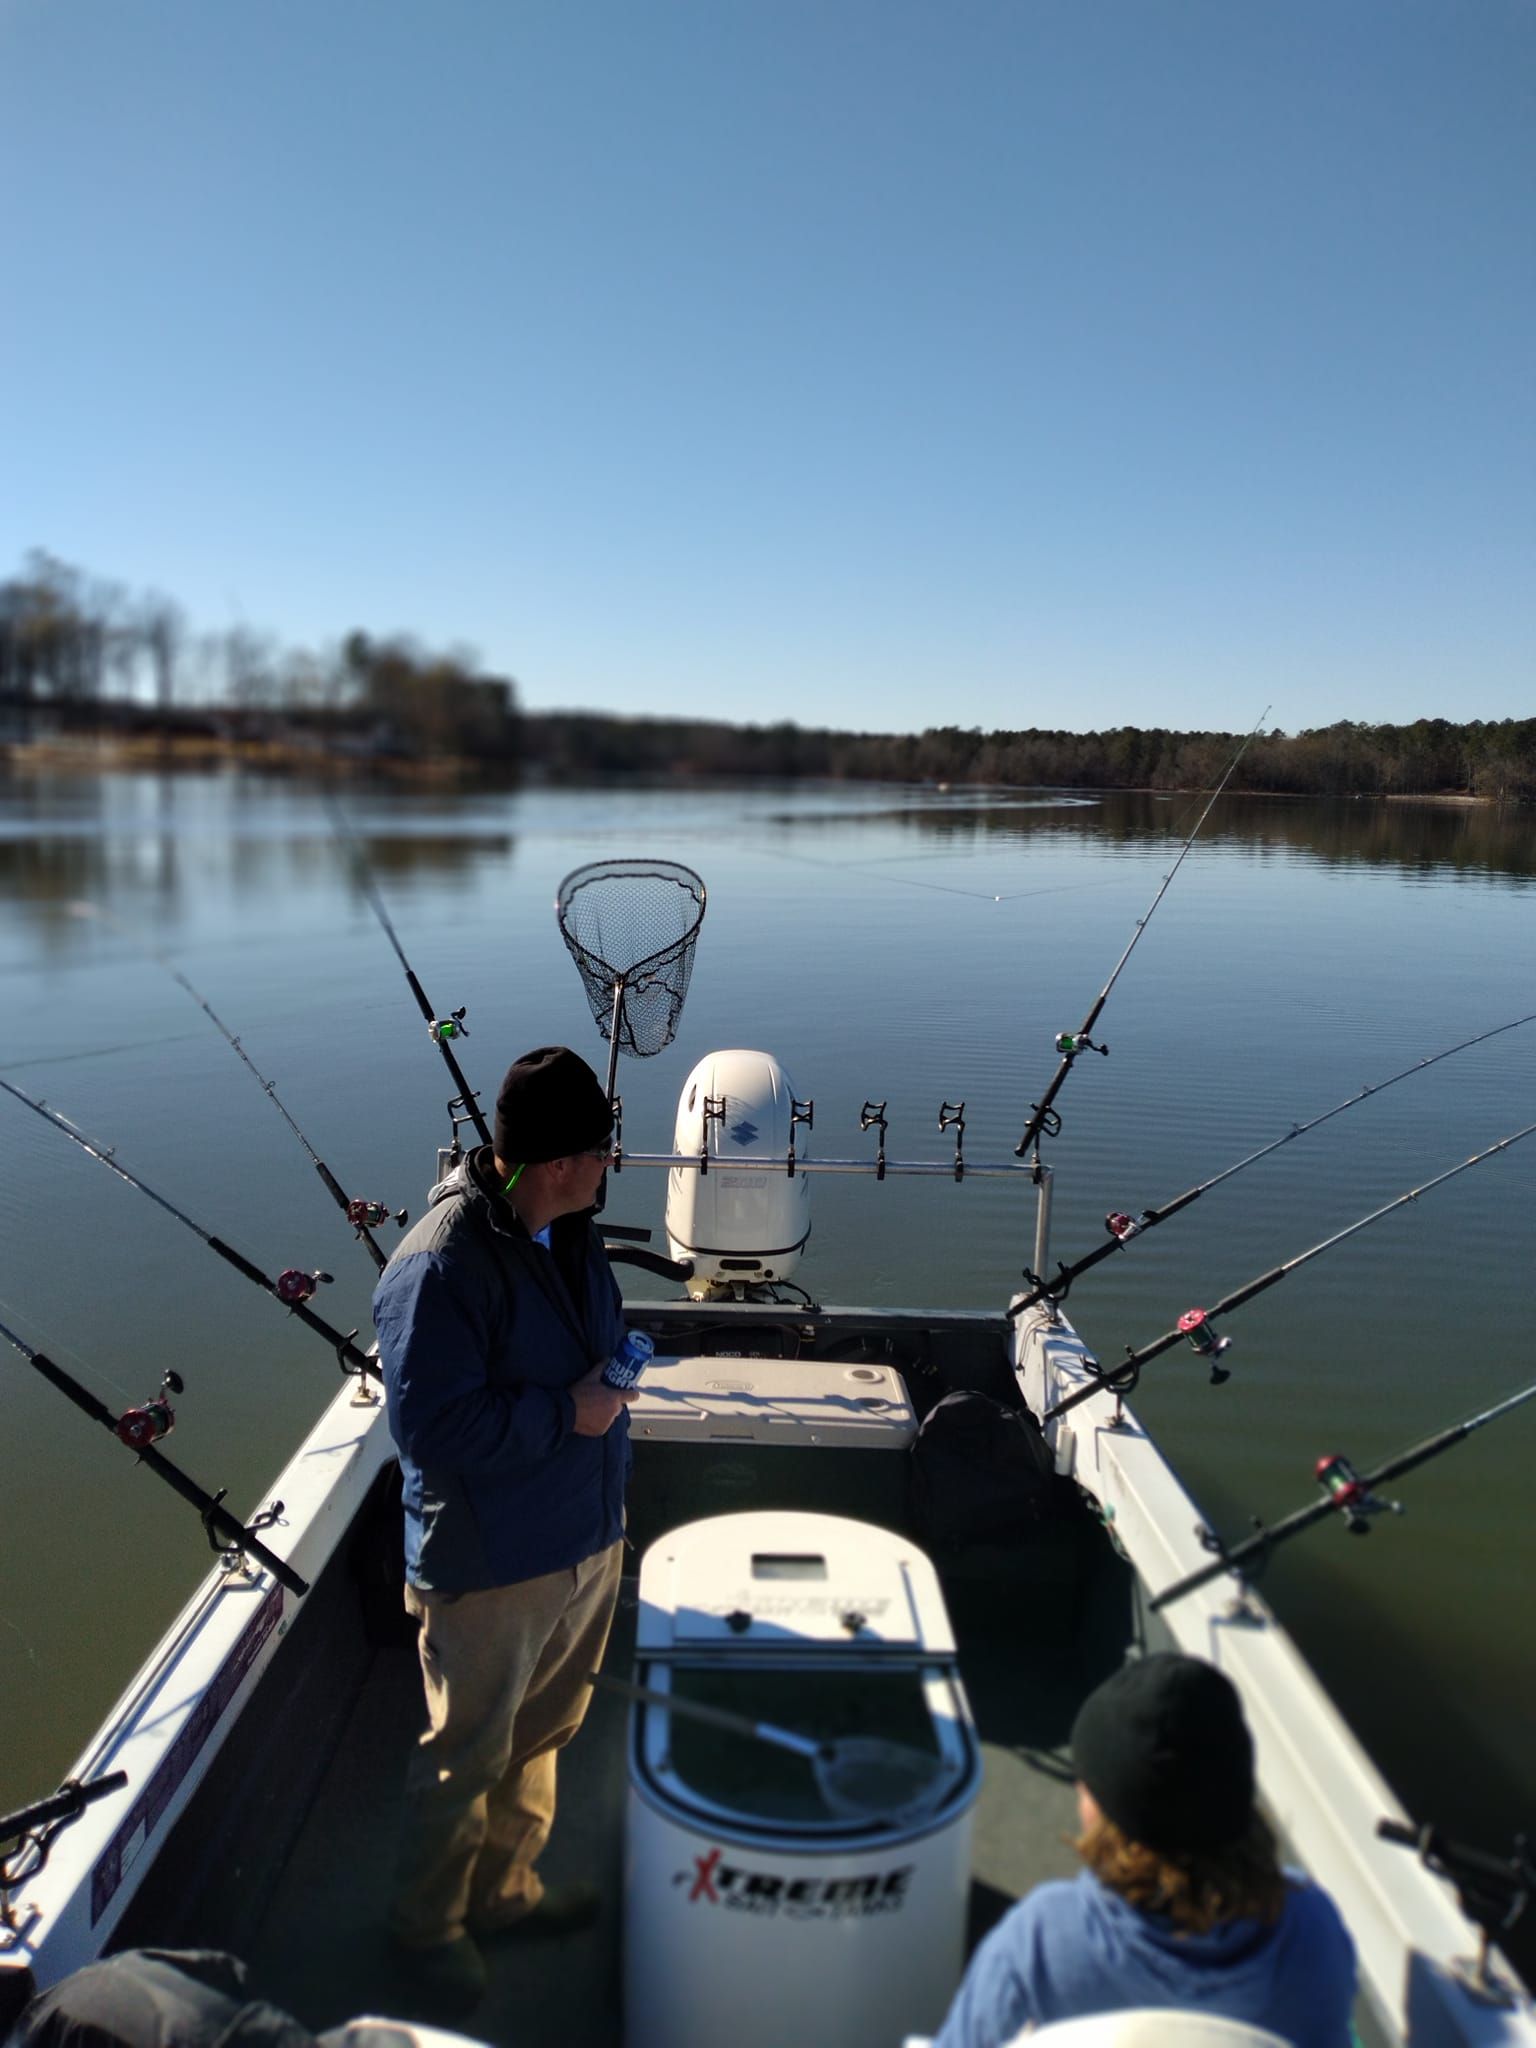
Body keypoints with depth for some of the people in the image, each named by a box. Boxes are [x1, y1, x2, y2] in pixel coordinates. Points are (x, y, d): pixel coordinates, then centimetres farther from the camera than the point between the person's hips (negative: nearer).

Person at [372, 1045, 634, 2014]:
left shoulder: (569, 1229, -1)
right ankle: (427, 1926, 41)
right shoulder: (440, 1267, -28)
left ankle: (505, 1889, 50)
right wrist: (567, 1412, -26)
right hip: (490, 1570, -8)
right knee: (468, 1759, 15)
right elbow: (431, 1426, -28)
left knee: (542, 1736, 26)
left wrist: (618, 1362, 2)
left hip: (588, 1542, 8)